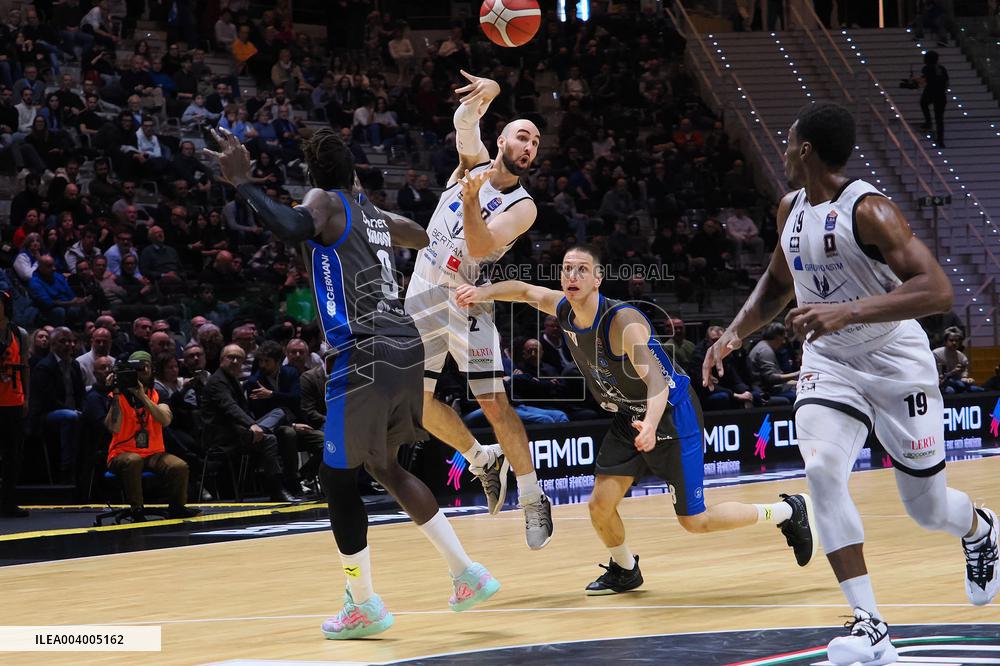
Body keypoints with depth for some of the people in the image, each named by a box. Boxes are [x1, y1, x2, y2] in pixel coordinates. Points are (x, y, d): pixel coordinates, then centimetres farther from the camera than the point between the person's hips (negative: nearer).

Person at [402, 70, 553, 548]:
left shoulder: (522, 208, -9)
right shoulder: (475, 163, 5)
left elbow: (481, 247, -22)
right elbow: (464, 119, -10)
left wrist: (470, 200, -35)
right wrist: (486, 93, -31)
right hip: (422, 293, 4)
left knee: (493, 400, -11)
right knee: (417, 400, 3)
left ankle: (533, 500, -5)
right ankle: (483, 460, 23)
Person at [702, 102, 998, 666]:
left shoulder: (869, 210, -23)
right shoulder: (791, 210, 1)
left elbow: (939, 291, -32)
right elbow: (778, 283, 21)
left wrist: (849, 311, -42)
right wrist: (735, 334, 6)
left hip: (895, 362, -5)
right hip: (829, 364, 5)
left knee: (927, 508, 6)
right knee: (822, 470, -23)